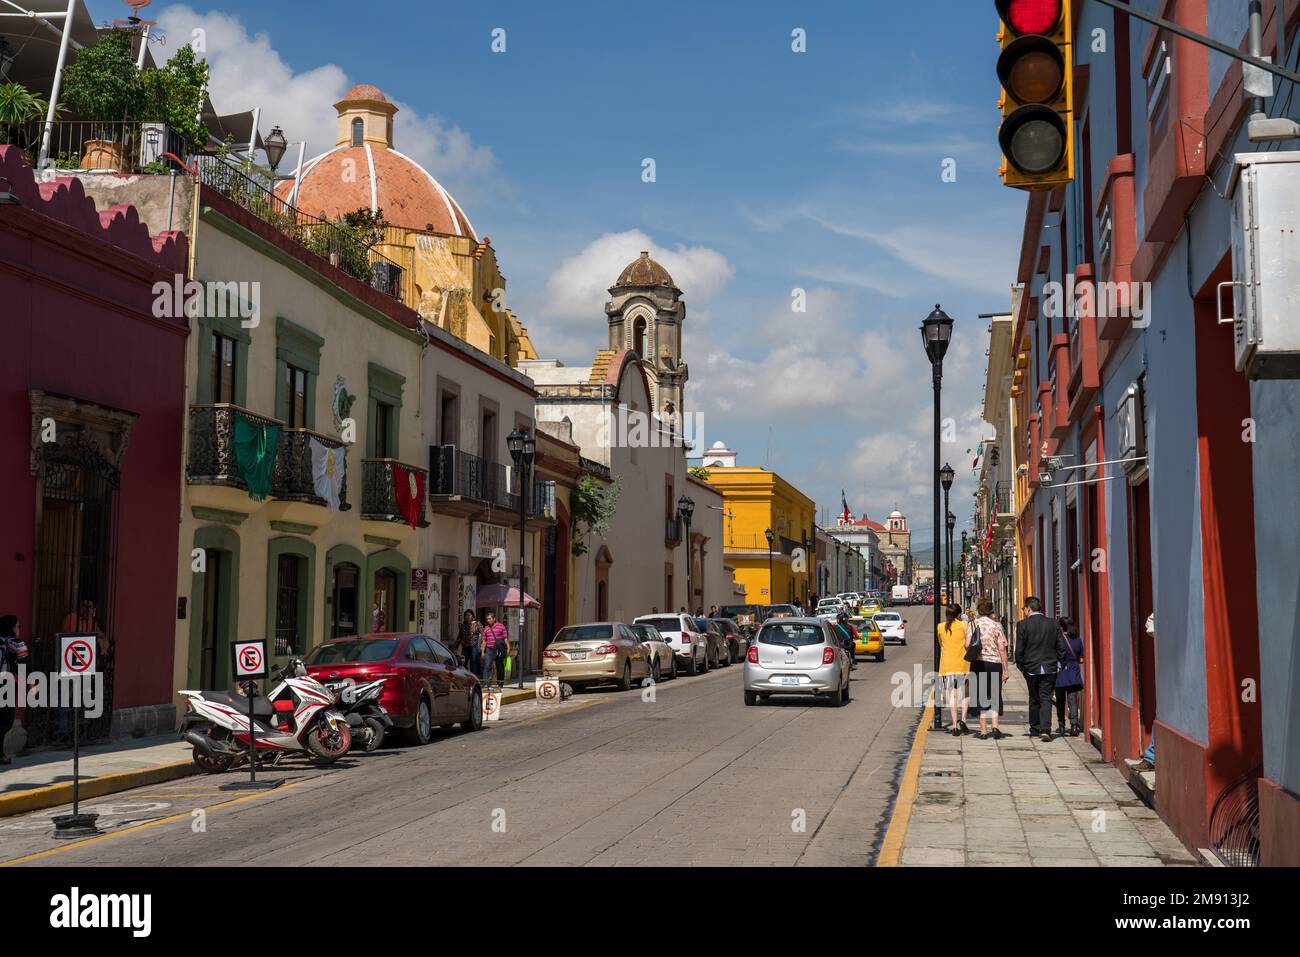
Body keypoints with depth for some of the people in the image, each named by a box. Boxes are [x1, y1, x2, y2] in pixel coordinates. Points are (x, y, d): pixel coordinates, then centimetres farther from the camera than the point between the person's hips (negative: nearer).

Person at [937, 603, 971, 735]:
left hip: (947, 664, 2)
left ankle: (954, 725, -1)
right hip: (963, 664, -2)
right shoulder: (963, 625, -2)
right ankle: (963, 719, -3)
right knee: (965, 693, 13)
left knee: (952, 695, 4)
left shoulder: (940, 627, 5)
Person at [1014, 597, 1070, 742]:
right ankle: (1045, 729, -15)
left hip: (1031, 669, -1)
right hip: (1050, 669, 1)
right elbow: (1062, 647, 4)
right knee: (1046, 699, 0)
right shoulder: (1053, 624, 3)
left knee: (1034, 700, 12)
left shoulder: (1023, 624, -7)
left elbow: (1019, 649, -7)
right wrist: (1058, 662, 14)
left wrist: (1021, 666, 5)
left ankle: (1035, 729, 21)